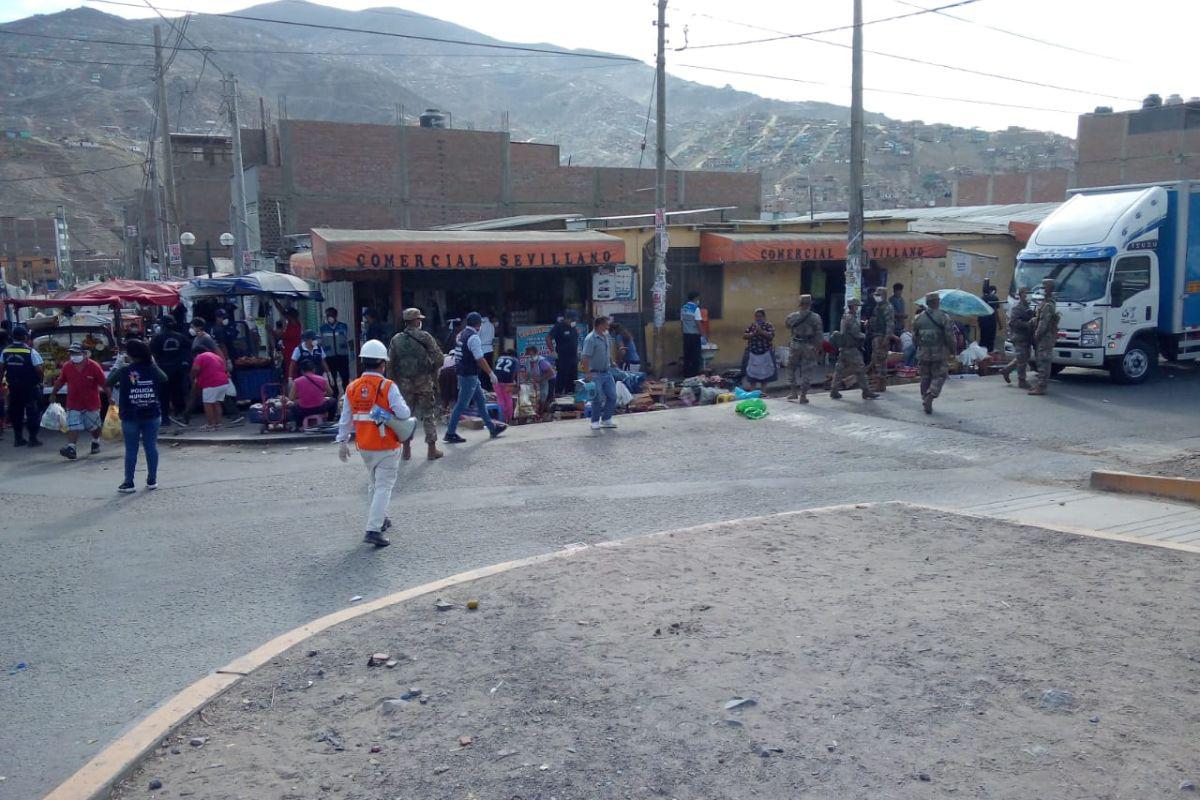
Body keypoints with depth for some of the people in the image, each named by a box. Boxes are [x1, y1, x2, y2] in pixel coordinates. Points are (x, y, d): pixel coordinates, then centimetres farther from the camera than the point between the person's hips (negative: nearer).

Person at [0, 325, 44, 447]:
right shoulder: (31, 352, -14)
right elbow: (39, 370, -17)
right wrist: (41, 380, 1)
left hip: (13, 388, 5)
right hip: (30, 388, -5)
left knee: (15, 412, 14)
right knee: (32, 412, 3)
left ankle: (18, 438, 19)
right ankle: (33, 439, 4)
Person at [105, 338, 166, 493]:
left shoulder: (123, 371, -8)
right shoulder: (153, 370, -3)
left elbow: (108, 382, 7)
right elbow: (164, 379, 16)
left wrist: (116, 367, 20)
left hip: (130, 417, -2)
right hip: (152, 415, 2)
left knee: (131, 450, 4)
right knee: (151, 446, 8)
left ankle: (129, 483, 7)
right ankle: (152, 480, 13)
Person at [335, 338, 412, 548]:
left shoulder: (352, 388, 0)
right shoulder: (388, 387, -16)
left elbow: (345, 419, 6)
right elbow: (403, 413, -20)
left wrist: (342, 442, 14)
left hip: (364, 447, 5)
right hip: (387, 446, -5)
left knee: (373, 484, 22)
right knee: (384, 486, -2)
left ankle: (379, 519, 36)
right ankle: (373, 529, -11)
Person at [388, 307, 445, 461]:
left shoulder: (396, 339, 2)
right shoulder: (425, 337, -7)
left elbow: (390, 363, 3)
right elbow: (439, 358, -9)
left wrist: (393, 381, 11)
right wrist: (433, 371, 8)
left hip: (404, 383, 3)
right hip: (424, 381, -3)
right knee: (429, 415, 6)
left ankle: (406, 450, 12)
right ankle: (432, 450, 8)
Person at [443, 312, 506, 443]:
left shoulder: (462, 335, 10)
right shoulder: (473, 337, -18)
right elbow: (480, 359, -20)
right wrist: (491, 373, -12)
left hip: (463, 373, 10)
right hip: (469, 376, -10)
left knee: (480, 400, 16)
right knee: (462, 404, -2)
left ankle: (492, 428, 24)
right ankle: (450, 433, 4)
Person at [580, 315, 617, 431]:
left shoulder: (606, 336, 8)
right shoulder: (590, 339, -17)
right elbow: (585, 357, -22)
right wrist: (587, 373, -25)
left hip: (607, 372, 8)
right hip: (596, 374, -8)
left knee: (612, 397, 8)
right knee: (598, 399, -1)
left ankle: (606, 419, 20)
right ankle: (595, 422, 13)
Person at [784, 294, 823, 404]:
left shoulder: (792, 316, -4)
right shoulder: (815, 317, -8)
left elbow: (786, 324, 17)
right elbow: (818, 334, -7)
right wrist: (818, 347, 2)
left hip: (795, 346, 1)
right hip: (809, 347, -1)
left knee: (792, 368, 17)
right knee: (807, 371, 5)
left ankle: (794, 392, 18)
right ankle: (803, 396, 4)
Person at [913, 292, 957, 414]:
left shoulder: (918, 318, 3)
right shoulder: (944, 317, -9)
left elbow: (914, 336, 7)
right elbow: (949, 336, -10)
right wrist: (952, 350, 4)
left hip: (923, 353, 4)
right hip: (939, 353, -4)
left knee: (925, 378, 13)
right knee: (939, 376, 4)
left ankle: (925, 401, 16)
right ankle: (930, 396, -16)